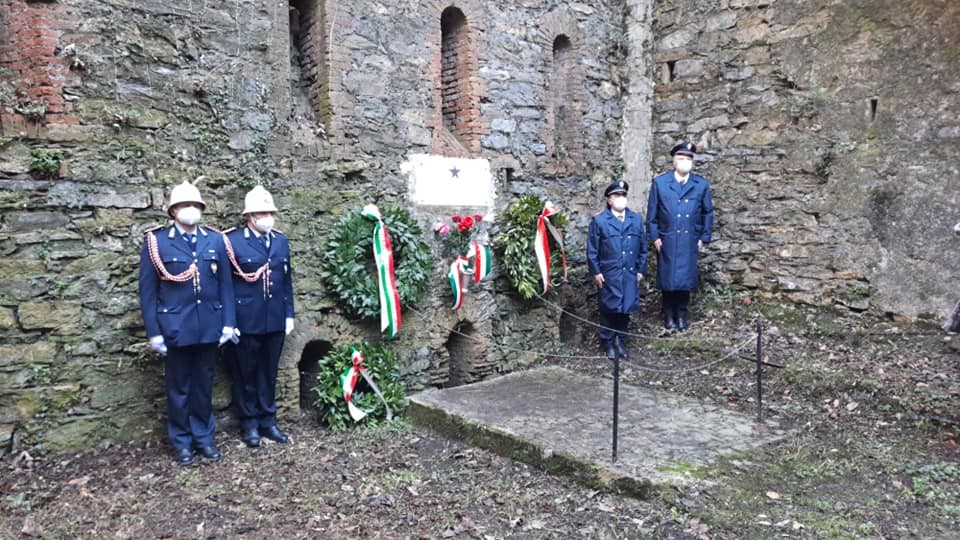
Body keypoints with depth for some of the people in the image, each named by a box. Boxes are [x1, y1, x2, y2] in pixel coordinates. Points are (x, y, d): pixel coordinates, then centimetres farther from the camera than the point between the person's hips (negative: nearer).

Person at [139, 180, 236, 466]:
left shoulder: (215, 240, 4)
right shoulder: (156, 241, -2)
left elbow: (225, 284, 5)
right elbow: (148, 290, -2)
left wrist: (228, 322, 1)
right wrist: (154, 331, -5)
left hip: (208, 327, 2)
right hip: (175, 328, -2)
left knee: (204, 386, 13)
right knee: (178, 388, 10)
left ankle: (203, 437, 28)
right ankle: (182, 443, 25)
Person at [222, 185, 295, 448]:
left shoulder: (281, 241, 9)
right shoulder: (232, 241, -7)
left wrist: (289, 314, 9)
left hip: (275, 320, 4)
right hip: (245, 320, -4)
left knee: (269, 372, 13)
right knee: (246, 373, 9)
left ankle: (268, 420, 26)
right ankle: (249, 423, 23)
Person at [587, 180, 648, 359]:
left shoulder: (637, 219, 8)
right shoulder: (599, 220, -4)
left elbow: (643, 247, 10)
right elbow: (592, 250, -4)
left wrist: (640, 270, 7)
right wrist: (596, 272, -7)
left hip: (630, 274, 3)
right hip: (609, 275, -3)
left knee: (626, 308, 9)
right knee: (609, 309, 5)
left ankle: (621, 341, 23)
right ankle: (608, 343, 18)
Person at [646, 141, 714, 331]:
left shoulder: (702, 184, 3)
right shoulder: (660, 182, 0)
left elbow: (708, 213, 8)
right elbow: (652, 212, 2)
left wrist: (704, 238, 4)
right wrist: (654, 237, -3)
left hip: (690, 241, 1)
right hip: (667, 241, -1)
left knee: (686, 279, 4)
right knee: (668, 279, 5)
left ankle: (682, 314, 18)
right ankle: (669, 315, 18)